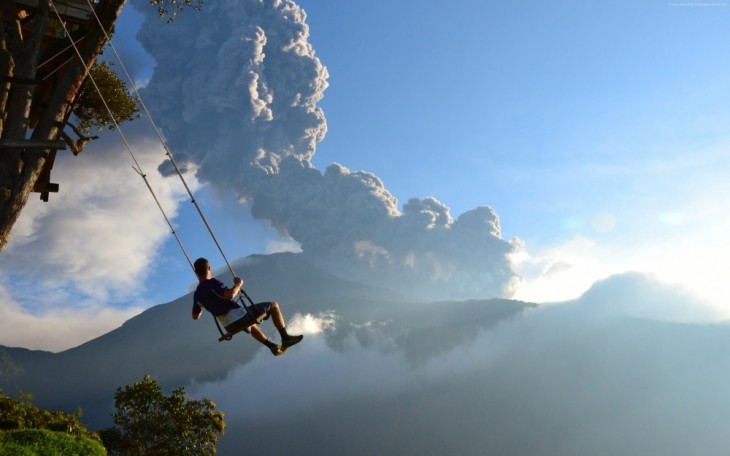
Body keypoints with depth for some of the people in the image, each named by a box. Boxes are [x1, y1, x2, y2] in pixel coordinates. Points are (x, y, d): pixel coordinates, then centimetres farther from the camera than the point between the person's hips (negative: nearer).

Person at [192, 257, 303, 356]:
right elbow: (229, 295, -33)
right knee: (273, 305, 7)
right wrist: (238, 284, -14)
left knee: (251, 325, 41)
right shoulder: (212, 283, -18)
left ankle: (272, 346, 37)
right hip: (240, 318, -8)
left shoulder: (197, 294, 5)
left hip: (230, 327, 8)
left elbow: (195, 316, 19)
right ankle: (286, 338, 9)